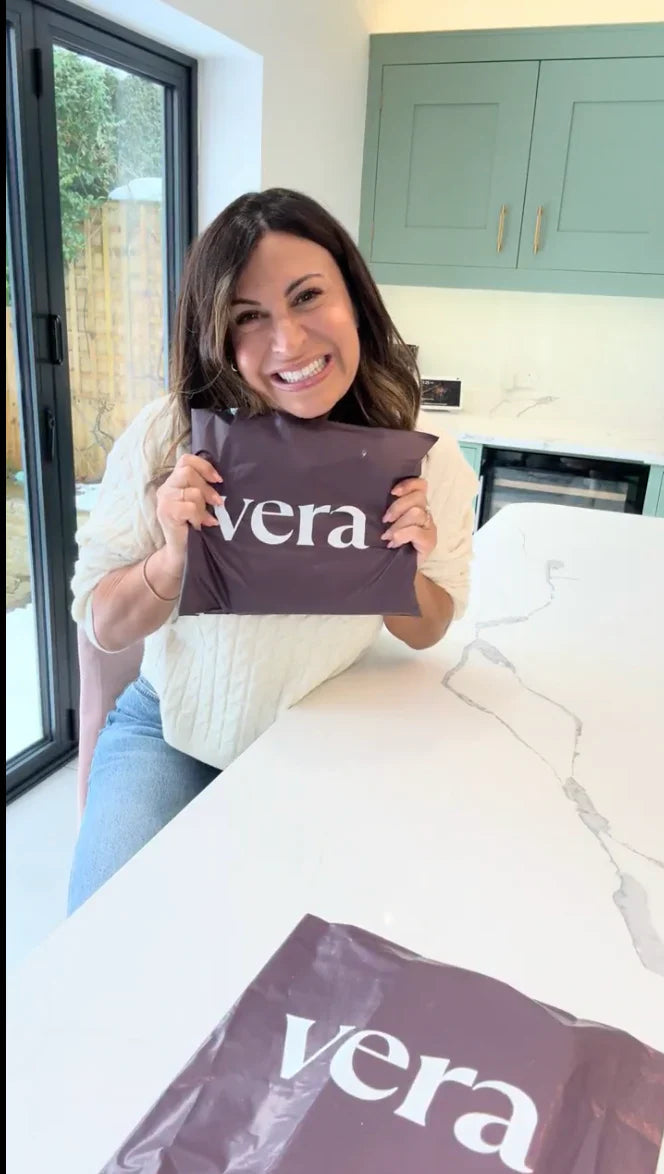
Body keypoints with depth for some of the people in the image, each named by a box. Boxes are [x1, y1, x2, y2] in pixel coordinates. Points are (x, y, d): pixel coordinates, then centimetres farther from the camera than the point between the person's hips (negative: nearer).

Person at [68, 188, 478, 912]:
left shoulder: (429, 466, -15)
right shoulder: (167, 438, -19)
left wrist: (404, 570, -21)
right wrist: (173, 561, -29)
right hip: (171, 732, 0)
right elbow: (102, 628, -9)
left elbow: (425, 633, 1)